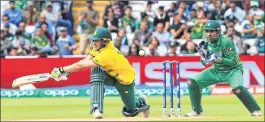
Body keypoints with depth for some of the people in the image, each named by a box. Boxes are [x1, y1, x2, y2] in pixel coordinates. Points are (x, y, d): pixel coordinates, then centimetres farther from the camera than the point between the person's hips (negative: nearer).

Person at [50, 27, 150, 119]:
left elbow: (82, 65, -38)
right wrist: (67, 72, -23)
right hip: (111, 75, 7)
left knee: (131, 112, 4)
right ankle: (97, 109, -28)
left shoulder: (107, 55, -38)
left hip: (125, 80, -6)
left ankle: (141, 101, 42)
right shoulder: (100, 46, -14)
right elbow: (85, 61, -12)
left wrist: (62, 70, -36)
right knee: (96, 72, -27)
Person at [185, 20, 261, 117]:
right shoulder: (207, 43, -3)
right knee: (192, 82, -3)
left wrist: (218, 59, -37)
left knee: (237, 88, -35)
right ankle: (197, 111, 11)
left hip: (232, 70, -7)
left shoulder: (226, 42, -23)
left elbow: (233, 61, -24)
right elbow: (204, 63, 3)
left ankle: (255, 110, -21)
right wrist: (203, 54, -17)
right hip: (216, 71, 7)